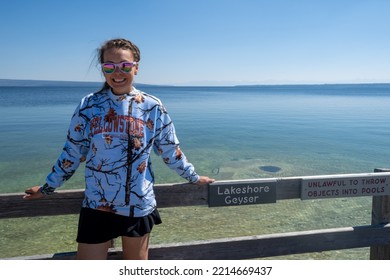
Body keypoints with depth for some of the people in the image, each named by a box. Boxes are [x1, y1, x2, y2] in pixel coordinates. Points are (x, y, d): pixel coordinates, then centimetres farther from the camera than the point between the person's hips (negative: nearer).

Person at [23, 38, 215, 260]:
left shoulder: (153, 107, -4)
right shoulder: (88, 105, -3)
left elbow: (171, 151, 6)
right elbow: (72, 152, 7)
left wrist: (194, 178, 12)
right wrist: (48, 187, 14)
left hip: (139, 205, 0)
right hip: (96, 206, 0)